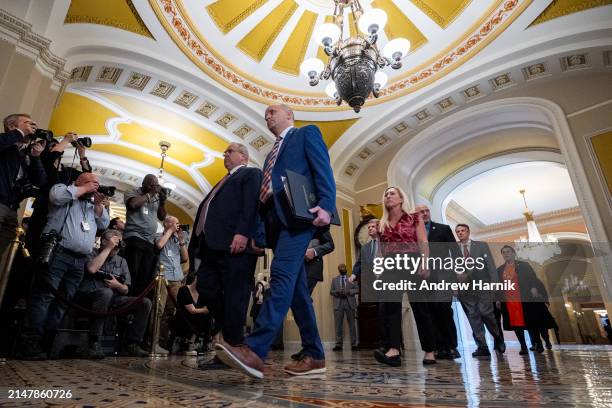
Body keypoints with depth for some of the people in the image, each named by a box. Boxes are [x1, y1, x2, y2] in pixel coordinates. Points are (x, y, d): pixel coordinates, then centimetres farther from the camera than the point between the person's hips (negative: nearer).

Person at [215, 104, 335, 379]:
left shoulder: (307, 133, 13)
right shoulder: (272, 154, 33)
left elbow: (323, 170, -4)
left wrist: (326, 205, -20)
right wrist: (260, 230, 14)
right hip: (277, 221, 8)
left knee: (281, 276, -22)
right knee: (296, 288, 4)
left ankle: (254, 351, -27)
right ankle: (314, 356, 9)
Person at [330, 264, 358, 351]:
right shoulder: (334, 280, 15)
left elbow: (357, 289, 3)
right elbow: (331, 291, 9)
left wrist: (349, 291, -13)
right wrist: (337, 291, -10)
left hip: (349, 303, -1)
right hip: (338, 304, 1)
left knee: (351, 324, 2)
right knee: (338, 325, 0)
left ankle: (354, 344, 9)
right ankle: (338, 345, 4)